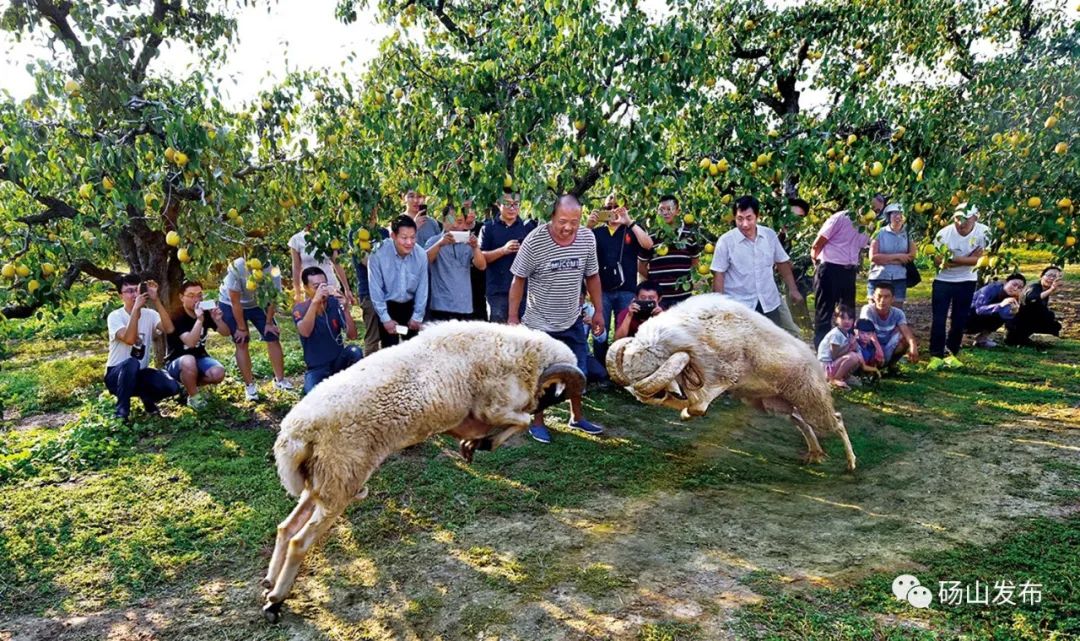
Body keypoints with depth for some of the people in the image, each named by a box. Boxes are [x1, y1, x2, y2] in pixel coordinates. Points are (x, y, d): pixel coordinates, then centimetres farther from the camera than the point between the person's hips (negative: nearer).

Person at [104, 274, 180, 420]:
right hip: (117, 374, -3)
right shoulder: (115, 316, -12)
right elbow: (129, 339, -32)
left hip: (140, 373, 3)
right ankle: (121, 411, -19)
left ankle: (148, 398, 11)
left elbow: (169, 329, -22)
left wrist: (156, 300, -26)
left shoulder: (150, 314, -1)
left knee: (172, 387, -24)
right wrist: (136, 308, -33)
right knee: (131, 363, -38)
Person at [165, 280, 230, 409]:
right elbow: (191, 342, -33)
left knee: (218, 373, -26)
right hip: (176, 362, -5)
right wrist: (199, 319, -41)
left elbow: (226, 333, -1)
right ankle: (193, 396, -13)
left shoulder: (206, 313, -4)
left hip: (199, 358, 5)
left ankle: (190, 385, 7)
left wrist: (217, 319, -21)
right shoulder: (177, 317, -21)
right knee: (189, 361, -40)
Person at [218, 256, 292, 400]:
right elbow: (235, 302, -26)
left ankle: (280, 379, 12)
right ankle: (249, 385, 3)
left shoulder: (272, 270, -28)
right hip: (230, 304, -3)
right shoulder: (237, 268, -36)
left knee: (273, 338, -1)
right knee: (242, 343, -7)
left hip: (257, 303, 3)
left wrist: (269, 322, -8)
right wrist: (241, 328, -19)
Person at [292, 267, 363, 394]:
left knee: (354, 352, -30)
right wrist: (315, 302, -39)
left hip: (339, 360, 1)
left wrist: (345, 309, -29)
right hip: (317, 368, -1)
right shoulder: (300, 308, -10)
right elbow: (305, 332, -31)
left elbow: (352, 335, -14)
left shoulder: (335, 303, -7)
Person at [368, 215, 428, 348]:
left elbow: (422, 288, -3)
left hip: (410, 306, 3)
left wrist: (417, 316, 0)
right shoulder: (378, 254, -22)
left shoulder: (421, 255, -13)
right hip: (387, 306, -3)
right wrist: (385, 318, -13)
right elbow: (376, 289, -15)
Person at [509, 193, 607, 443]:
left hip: (572, 320, 4)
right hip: (539, 322, -4)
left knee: (578, 371, 16)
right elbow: (518, 280, -12)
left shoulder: (588, 238, -9)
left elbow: (592, 276, 5)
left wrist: (598, 311, 8)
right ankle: (537, 423, 26)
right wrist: (513, 317, -11)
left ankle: (577, 417, 36)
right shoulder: (534, 240, -20)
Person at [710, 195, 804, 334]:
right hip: (738, 305, -4)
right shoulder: (725, 241, -12)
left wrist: (793, 289, 10)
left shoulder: (770, 235, -1)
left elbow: (782, 262, 11)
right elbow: (718, 274, -10)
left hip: (769, 302, 4)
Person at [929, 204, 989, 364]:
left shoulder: (982, 232, -14)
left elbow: (977, 260, -16)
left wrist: (952, 258, -24)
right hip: (943, 281, -2)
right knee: (938, 320, -4)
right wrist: (966, 259, -20)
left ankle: (952, 354, 21)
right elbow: (940, 261, -18)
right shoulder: (944, 233, -19)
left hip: (966, 282, 2)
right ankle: (936, 355, 5)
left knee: (960, 320, 7)